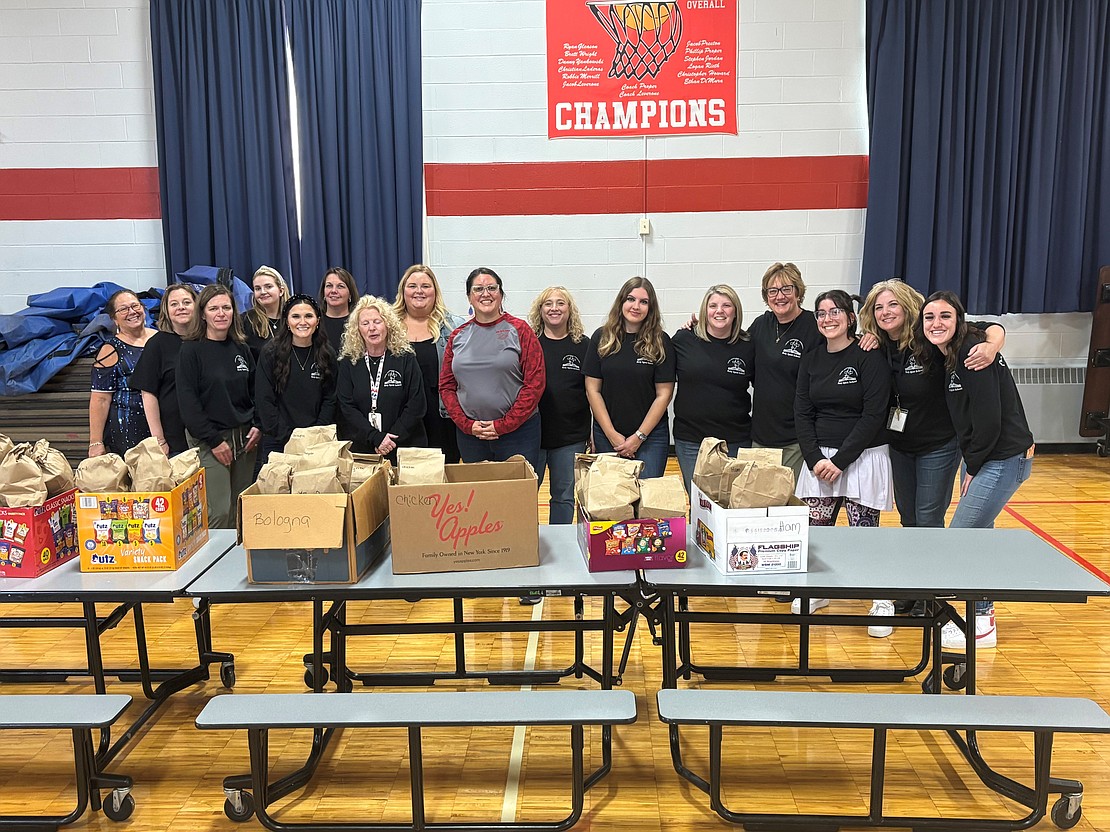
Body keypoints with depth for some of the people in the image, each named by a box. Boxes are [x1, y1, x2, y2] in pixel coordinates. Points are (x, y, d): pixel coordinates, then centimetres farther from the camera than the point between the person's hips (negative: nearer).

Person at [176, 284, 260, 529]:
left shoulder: (241, 348, 11)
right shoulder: (191, 350, -5)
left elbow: (255, 392, 16)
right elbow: (188, 402, -10)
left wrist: (258, 426, 0)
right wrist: (214, 440, -13)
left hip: (245, 438, 5)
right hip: (209, 441, -5)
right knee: (219, 513, -10)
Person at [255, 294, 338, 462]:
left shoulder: (327, 355, 2)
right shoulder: (270, 353, -4)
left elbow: (330, 399, 3)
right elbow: (264, 400, -6)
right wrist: (286, 436, -12)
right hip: (277, 442, -1)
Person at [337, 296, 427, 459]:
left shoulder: (406, 359, 0)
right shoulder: (348, 363, 4)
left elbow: (416, 405, -5)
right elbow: (347, 407, -3)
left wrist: (391, 439, -14)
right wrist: (376, 438, -16)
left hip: (404, 447, -1)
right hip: (360, 449, 1)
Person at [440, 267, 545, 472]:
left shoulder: (520, 330, -1)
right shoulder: (458, 336, 9)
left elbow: (535, 383, -7)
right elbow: (446, 386, 10)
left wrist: (503, 425, -11)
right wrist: (466, 424, -4)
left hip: (517, 430, -3)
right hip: (469, 433, 3)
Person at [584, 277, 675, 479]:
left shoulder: (660, 341, -3)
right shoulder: (601, 338, 0)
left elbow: (664, 394, -4)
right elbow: (592, 389, 0)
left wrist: (639, 436, -8)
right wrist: (611, 434, -6)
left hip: (651, 435, -1)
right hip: (607, 434, 1)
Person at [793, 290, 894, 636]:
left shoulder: (870, 358, -8)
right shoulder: (811, 360, 8)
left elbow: (874, 416, -13)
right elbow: (802, 414, 5)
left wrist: (841, 459, -15)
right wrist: (815, 459, -7)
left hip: (862, 458, -4)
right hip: (819, 457, 5)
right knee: (816, 529, 8)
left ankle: (883, 601, 14)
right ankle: (817, 591, 27)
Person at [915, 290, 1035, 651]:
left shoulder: (973, 352, -19)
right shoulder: (945, 355, 7)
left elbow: (989, 419, -21)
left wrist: (973, 467, -12)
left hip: (1004, 458, -9)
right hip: (979, 457, 9)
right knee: (977, 535, 15)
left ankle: (981, 623, 7)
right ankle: (983, 611, 29)